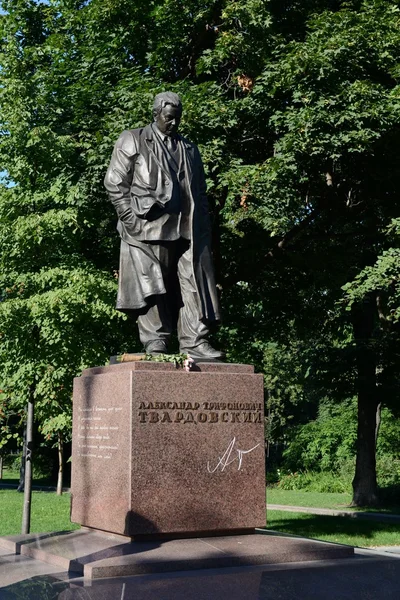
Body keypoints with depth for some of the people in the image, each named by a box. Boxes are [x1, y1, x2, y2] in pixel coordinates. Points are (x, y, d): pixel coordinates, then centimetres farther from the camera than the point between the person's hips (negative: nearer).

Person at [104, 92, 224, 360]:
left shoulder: (189, 148, 24)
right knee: (151, 287, -5)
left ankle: (195, 343, -4)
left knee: (193, 286, -4)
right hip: (148, 228, -4)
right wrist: (132, 219, -7)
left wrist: (204, 228, 12)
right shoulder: (132, 140, 11)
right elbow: (115, 183, 3)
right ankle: (155, 343, -1)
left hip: (187, 231, 4)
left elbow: (200, 192, 24)